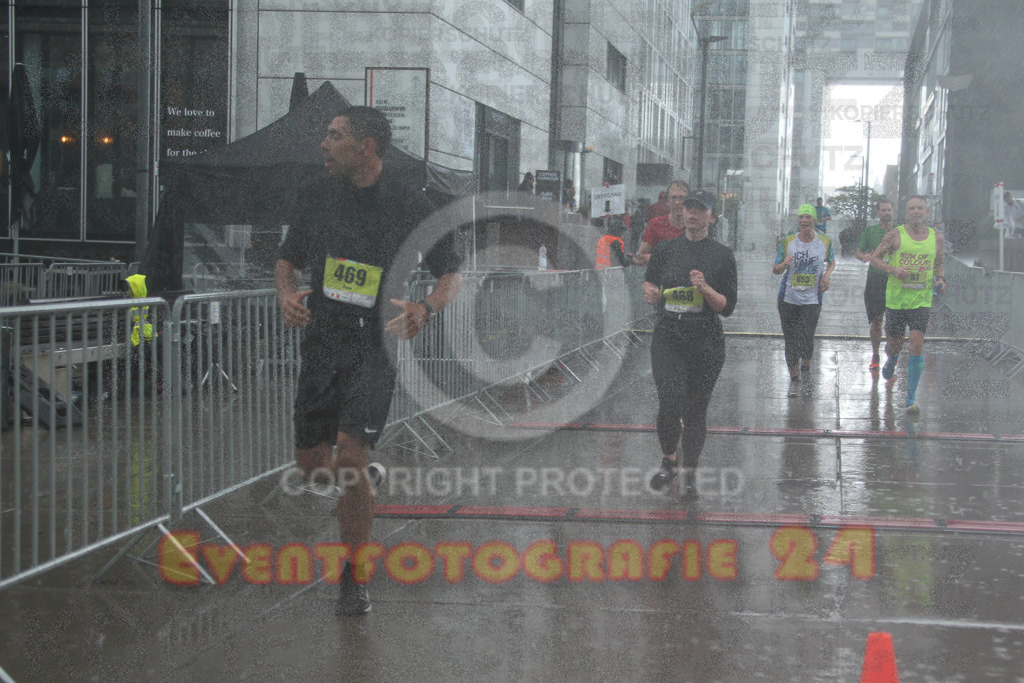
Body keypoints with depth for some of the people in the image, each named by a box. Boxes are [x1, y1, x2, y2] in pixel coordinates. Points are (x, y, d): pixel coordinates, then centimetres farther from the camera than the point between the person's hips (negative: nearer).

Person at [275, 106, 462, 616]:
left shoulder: (410, 207, -7)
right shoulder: (319, 196, 5)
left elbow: (452, 274, 0)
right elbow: (288, 259, 16)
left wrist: (426, 308, -20)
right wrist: (286, 293, -6)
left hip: (376, 347, -5)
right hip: (321, 342, 5)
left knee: (350, 458, -15)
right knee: (309, 461, 8)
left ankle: (355, 574, 4)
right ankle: (355, 484, 44)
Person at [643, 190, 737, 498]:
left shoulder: (722, 255, 3)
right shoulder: (665, 249, 8)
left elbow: (727, 308, 1)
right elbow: (650, 281, 20)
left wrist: (705, 289, -16)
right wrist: (649, 292, -3)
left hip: (706, 340, 0)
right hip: (668, 336, 0)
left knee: (696, 409, 5)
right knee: (671, 400, -17)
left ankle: (690, 472, 21)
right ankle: (668, 460, 7)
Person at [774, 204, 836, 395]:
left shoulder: (824, 242, 1)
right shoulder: (789, 241, 1)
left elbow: (831, 261, 19)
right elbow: (775, 270, 3)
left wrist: (827, 276, -1)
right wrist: (784, 264, -19)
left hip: (812, 299, -1)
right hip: (788, 298, 1)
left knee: (807, 339, -10)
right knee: (790, 340, 3)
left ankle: (806, 367, 22)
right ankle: (794, 378, 19)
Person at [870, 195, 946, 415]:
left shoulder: (937, 238, 4)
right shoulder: (896, 235, -4)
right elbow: (875, 257, 1)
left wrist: (940, 279, -2)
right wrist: (893, 270, -16)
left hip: (921, 300, 0)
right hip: (896, 299, 0)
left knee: (917, 343, -13)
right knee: (896, 345, 10)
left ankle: (911, 398, -6)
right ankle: (891, 359, 51)